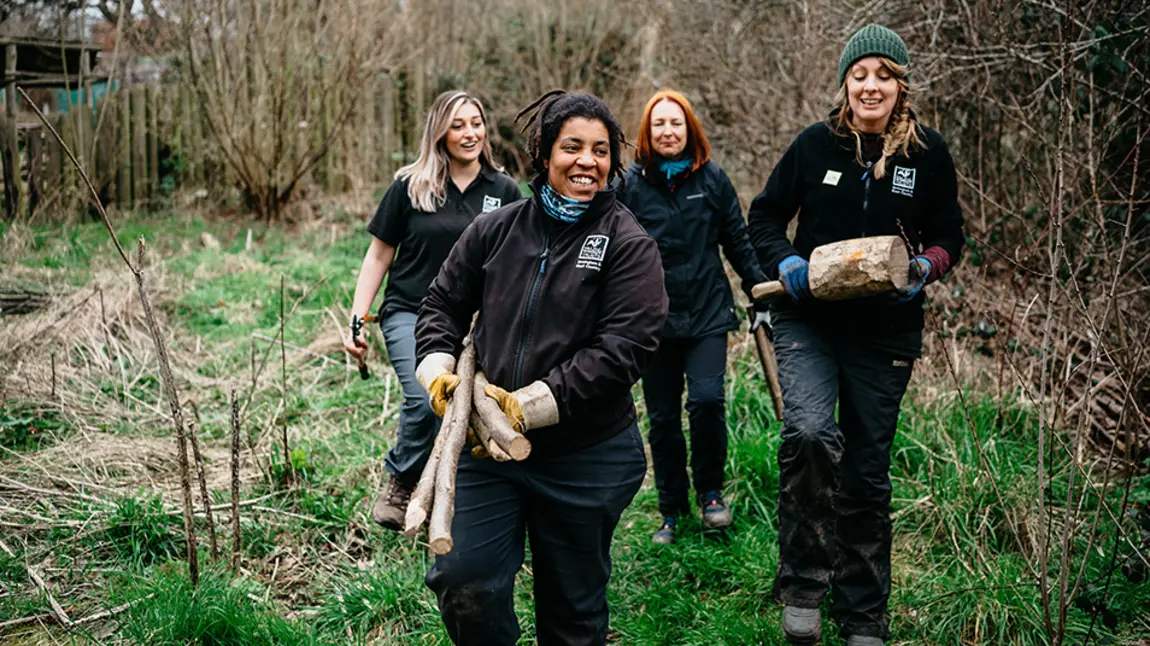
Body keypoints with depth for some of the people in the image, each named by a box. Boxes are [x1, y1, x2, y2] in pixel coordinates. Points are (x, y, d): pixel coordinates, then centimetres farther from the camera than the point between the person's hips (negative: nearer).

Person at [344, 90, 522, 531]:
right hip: (409, 313, -2)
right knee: (426, 400, -25)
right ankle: (401, 481, 2)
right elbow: (379, 255, 5)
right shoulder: (410, 187, -1)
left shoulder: (503, 191, 4)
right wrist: (357, 321, 0)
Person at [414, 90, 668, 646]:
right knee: (462, 579, -5)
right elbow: (444, 303, 15)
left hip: (586, 457, -2)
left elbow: (622, 348, -17)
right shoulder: (495, 229, 3)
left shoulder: (628, 244, -7)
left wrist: (528, 404, -21)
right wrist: (437, 370, -4)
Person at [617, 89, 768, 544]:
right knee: (663, 419, 6)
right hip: (652, 316, 1)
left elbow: (737, 242, 11)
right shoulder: (630, 184, 1)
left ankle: (710, 491, 7)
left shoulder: (712, 179, 4)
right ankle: (672, 511, 21)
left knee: (707, 399, -17)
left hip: (708, 314, 0)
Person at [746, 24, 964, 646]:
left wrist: (925, 266, -15)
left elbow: (948, 237, 7)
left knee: (866, 471, 9)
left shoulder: (928, 152, -1)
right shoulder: (815, 144, -3)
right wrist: (786, 262, -13)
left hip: (886, 333, 1)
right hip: (808, 321, -1)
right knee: (810, 435, -28)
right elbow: (765, 215, 7)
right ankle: (802, 584, -10)